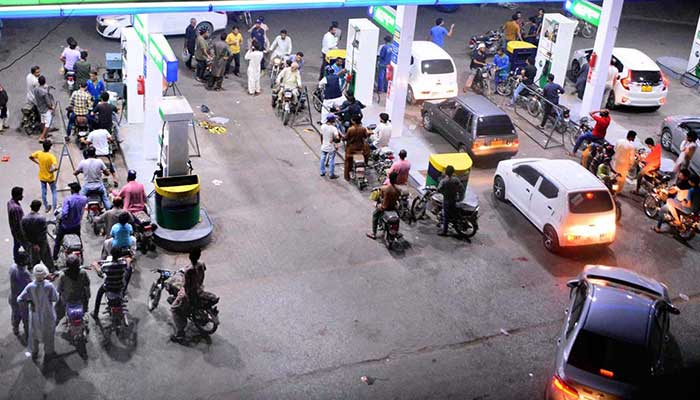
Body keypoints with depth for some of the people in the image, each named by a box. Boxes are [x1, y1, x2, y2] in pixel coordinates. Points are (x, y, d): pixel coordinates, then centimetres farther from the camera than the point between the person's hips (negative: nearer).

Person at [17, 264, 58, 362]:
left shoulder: (30, 286, -23)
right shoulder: (49, 286, -29)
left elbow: (19, 300, -19)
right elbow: (55, 298, -16)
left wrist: (29, 302, -3)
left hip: (35, 316, 2)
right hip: (47, 316, -2)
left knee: (34, 333, 27)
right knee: (48, 335, 22)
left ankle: (34, 353, 46)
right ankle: (48, 353, 40)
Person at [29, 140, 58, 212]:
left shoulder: (38, 153, -13)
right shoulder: (51, 156, -26)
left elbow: (30, 157, 5)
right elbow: (56, 168, -35)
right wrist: (51, 171, -16)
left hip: (42, 177, 4)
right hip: (50, 178, -4)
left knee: (43, 192, 19)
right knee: (53, 192, 15)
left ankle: (46, 207, 32)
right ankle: (54, 208, 17)